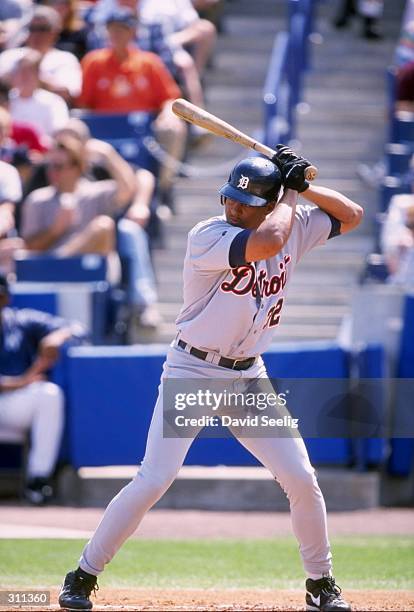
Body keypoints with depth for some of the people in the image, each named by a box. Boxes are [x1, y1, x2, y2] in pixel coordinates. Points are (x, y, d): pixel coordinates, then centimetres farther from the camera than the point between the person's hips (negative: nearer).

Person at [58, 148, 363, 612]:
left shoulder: (294, 226, 0)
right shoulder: (207, 237, -19)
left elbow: (351, 216, 9)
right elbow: (266, 241, -34)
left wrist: (300, 187, -6)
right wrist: (289, 189, -18)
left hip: (248, 377, 5)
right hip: (192, 372, -5)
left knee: (301, 479, -1)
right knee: (153, 481, -13)